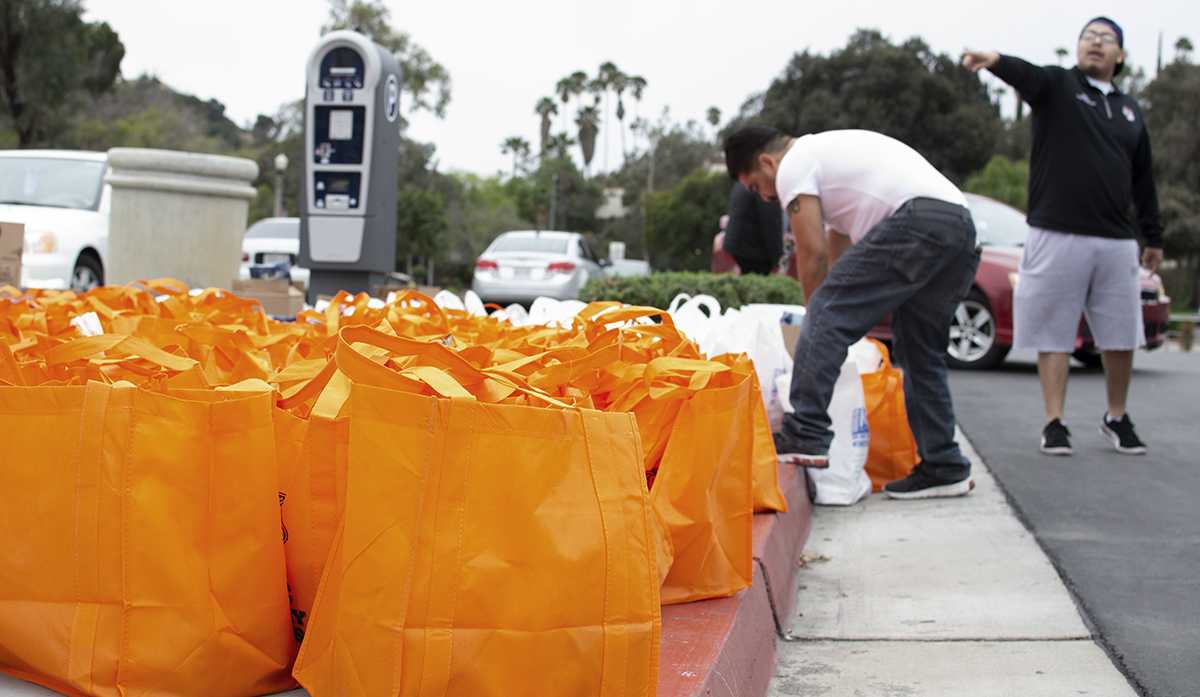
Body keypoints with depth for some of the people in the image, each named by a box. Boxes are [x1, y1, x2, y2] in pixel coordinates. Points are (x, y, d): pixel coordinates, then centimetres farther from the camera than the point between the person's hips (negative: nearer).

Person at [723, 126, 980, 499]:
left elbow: (813, 255, 3)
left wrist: (816, 313, 17)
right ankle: (943, 468, 19)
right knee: (922, 355, 17)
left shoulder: (792, 166, 6)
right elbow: (838, 249, 41)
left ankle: (805, 435, -14)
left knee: (826, 316, -8)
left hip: (916, 220, -10)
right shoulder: (831, 150, 36)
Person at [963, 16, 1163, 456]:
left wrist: (1153, 237, 21)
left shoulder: (1130, 111, 17)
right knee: (1054, 333, 0)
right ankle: (1054, 424, 8)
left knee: (1120, 336, 8)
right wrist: (996, 61, -44)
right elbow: (1027, 75, -22)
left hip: (1117, 242, 4)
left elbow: (1143, 181, 22)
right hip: (1057, 236, -4)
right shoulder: (1057, 85, 2)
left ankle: (1117, 419, 24)